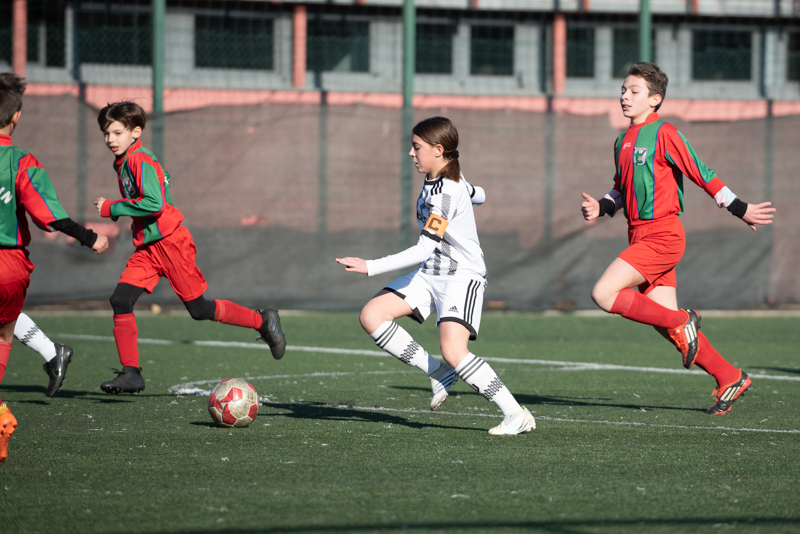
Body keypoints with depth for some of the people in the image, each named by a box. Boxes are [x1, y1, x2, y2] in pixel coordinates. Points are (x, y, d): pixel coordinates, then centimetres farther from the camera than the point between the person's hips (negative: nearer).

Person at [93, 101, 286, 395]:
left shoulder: (141, 161, -17)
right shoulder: (122, 163, 12)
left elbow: (154, 203, -27)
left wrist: (111, 208, -20)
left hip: (170, 243, -9)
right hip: (146, 248, 9)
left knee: (199, 309, -1)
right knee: (121, 300, -7)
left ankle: (263, 321, 17)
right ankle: (130, 373, -5)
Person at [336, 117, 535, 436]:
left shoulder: (444, 193, -22)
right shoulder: (448, 180, 6)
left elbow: (424, 250, -27)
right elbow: (479, 196, 27)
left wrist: (370, 267, -28)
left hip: (463, 276, -10)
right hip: (431, 274, 10)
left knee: (453, 351, -27)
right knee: (371, 316, -4)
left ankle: (517, 415, -18)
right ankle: (438, 372, 3)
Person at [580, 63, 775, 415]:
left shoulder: (664, 134, -9)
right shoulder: (623, 142, 15)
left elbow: (702, 175, -8)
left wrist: (741, 210, -7)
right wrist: (600, 208, 6)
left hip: (662, 236, -8)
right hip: (640, 237, 8)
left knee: (603, 294, -18)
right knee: (667, 325, 6)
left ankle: (681, 323, -7)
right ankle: (729, 378, 15)